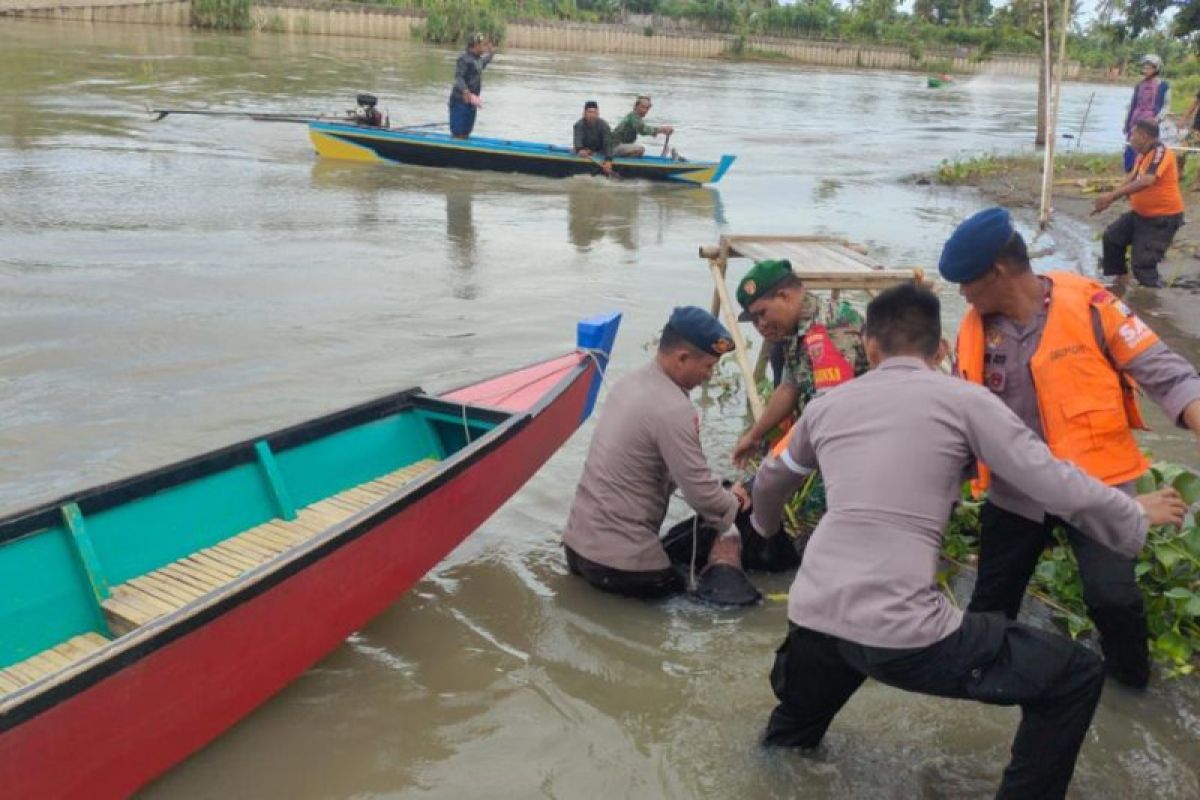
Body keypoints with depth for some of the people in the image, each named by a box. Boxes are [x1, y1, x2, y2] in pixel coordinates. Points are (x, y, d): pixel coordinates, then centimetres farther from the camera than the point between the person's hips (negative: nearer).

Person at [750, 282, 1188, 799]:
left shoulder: (827, 404, 14)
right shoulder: (963, 400, 1)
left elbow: (770, 484, 31)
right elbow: (1060, 489, 0)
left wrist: (764, 521, 54)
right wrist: (1137, 516, 20)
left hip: (810, 615, 6)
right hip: (900, 631, -5)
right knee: (1076, 677, 12)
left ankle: (790, 731, 63)